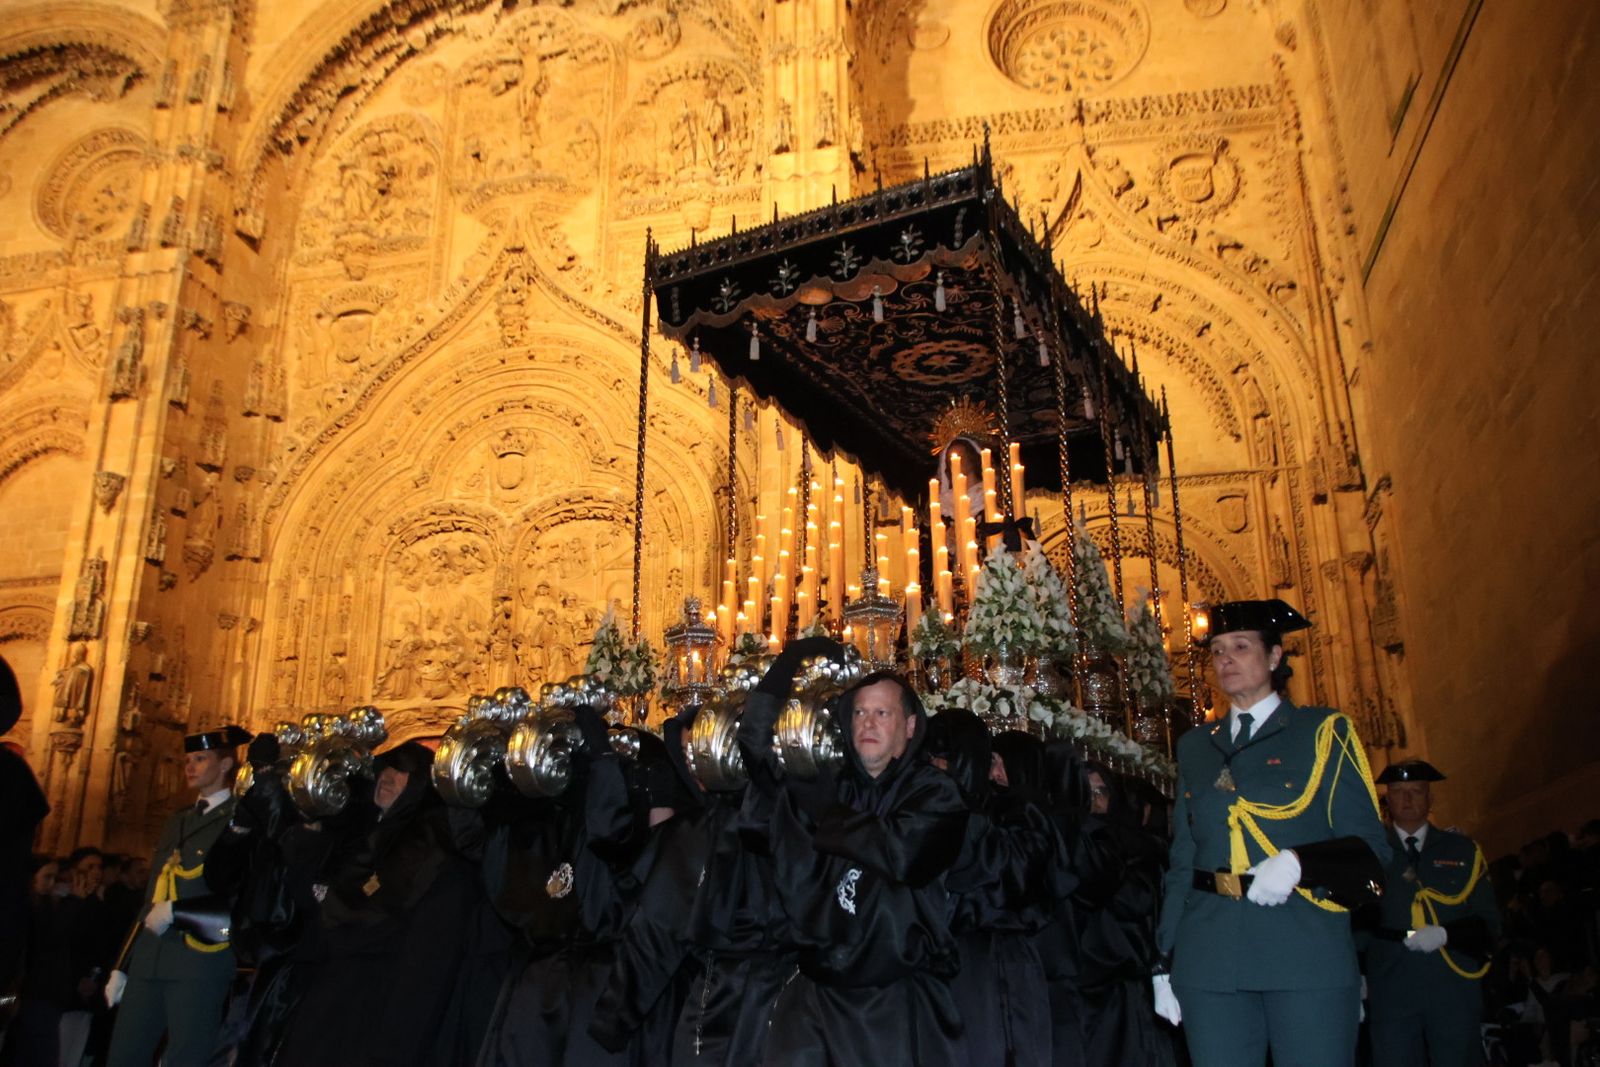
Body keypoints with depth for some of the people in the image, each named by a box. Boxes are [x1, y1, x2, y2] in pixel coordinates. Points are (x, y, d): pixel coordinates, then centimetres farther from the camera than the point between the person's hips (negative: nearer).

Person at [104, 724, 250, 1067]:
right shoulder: (177, 821, 21)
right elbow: (150, 900, 22)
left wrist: (176, 910, -14)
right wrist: (122, 967, 19)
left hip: (200, 958, -7)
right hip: (149, 960, 7)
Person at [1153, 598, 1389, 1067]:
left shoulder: (1324, 731, 5)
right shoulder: (1195, 747, 16)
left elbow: (1369, 846, 0)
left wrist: (1299, 863, -19)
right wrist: (1164, 962, 10)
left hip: (1307, 955, -3)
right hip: (1211, 962, 3)